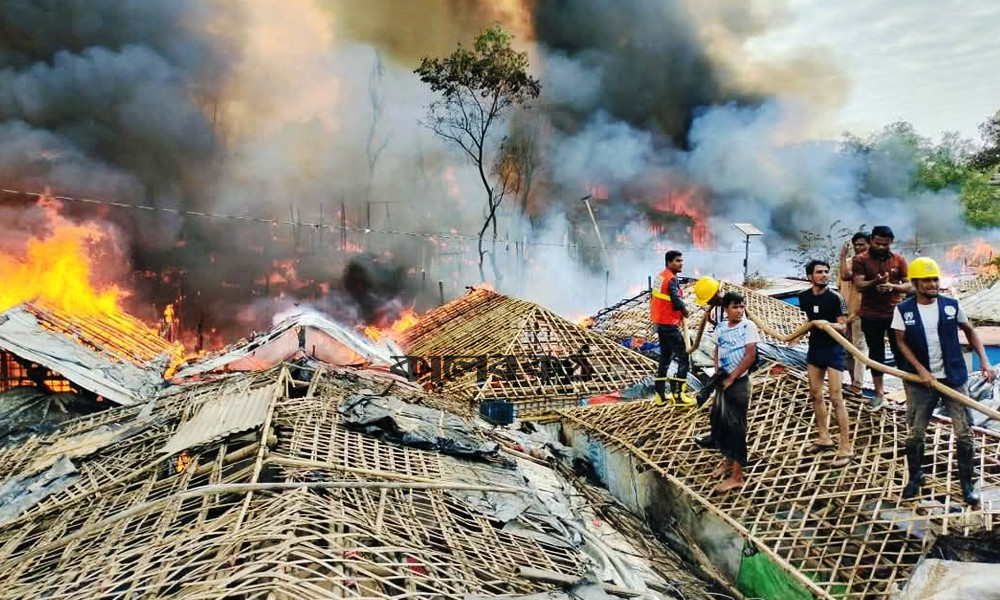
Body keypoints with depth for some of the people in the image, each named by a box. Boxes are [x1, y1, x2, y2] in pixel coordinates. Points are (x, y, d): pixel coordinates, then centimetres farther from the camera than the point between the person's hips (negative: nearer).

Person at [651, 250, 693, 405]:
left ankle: (660, 394, 19)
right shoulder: (672, 279, -17)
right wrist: (684, 310, -5)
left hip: (660, 322, 10)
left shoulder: (660, 276, 10)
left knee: (665, 357, 16)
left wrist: (680, 309, 9)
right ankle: (677, 394, -4)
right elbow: (677, 302, -26)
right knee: (683, 357, -4)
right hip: (669, 324, -10)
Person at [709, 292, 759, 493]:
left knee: (735, 426, -2)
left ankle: (737, 476, 7)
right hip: (723, 381, 6)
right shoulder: (720, 328, 4)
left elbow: (750, 356, -15)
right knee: (718, 421, 14)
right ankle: (728, 460, 36)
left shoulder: (748, 326, -12)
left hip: (738, 382, -6)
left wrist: (730, 379, -14)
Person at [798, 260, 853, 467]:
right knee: (815, 395, 13)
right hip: (815, 348, 6)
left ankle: (845, 448, -5)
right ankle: (824, 438, 27)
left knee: (836, 397, -9)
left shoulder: (835, 298, -15)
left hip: (833, 349, -6)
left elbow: (843, 327, -15)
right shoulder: (804, 297, 1)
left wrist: (828, 324, -31)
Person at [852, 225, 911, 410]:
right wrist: (875, 282, -32)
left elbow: (909, 286, 1)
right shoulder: (860, 260, -3)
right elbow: (858, 285, -13)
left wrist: (892, 286, -19)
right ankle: (879, 394, 18)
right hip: (871, 316, 0)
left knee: (900, 353, 5)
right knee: (876, 354, 9)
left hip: (895, 313, 0)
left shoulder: (899, 260, 2)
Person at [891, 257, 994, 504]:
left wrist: (984, 359, -2)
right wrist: (921, 371, -15)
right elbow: (901, 343, -5)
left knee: (964, 433, 4)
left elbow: (969, 331, 8)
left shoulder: (952, 305, -3)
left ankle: (966, 482, 20)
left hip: (954, 378, 1)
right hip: (919, 381, -1)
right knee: (914, 434, 7)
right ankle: (915, 477, 27)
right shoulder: (903, 310, -7)